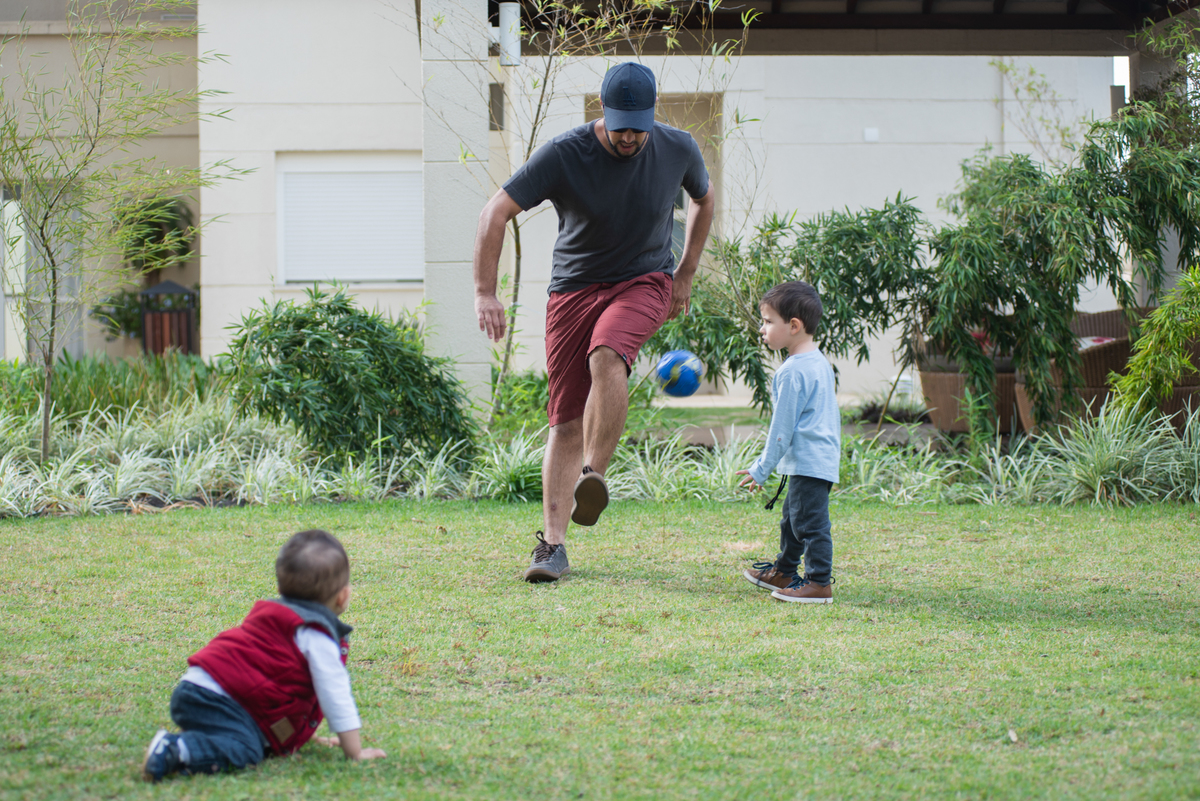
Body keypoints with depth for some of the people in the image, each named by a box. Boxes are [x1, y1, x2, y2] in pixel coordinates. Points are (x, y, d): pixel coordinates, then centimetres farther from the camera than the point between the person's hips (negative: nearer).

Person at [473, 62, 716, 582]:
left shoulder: (679, 150, -7)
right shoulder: (563, 155, -16)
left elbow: (704, 200, 16)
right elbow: (496, 213, -17)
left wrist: (685, 275, 13)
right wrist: (485, 294, -24)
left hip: (645, 281, 0)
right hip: (575, 286, 0)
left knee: (606, 357, -34)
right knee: (567, 422, -5)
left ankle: (592, 479, -31)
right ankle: (553, 544, -1)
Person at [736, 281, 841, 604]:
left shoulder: (792, 372, -17)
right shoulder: (821, 362, 12)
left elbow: (782, 427, -15)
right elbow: (831, 415, 22)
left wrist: (761, 469, -8)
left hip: (808, 464, -11)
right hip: (825, 457, 11)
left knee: (809, 522, -8)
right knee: (792, 518, 22)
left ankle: (819, 583, -7)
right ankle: (784, 571, 35)